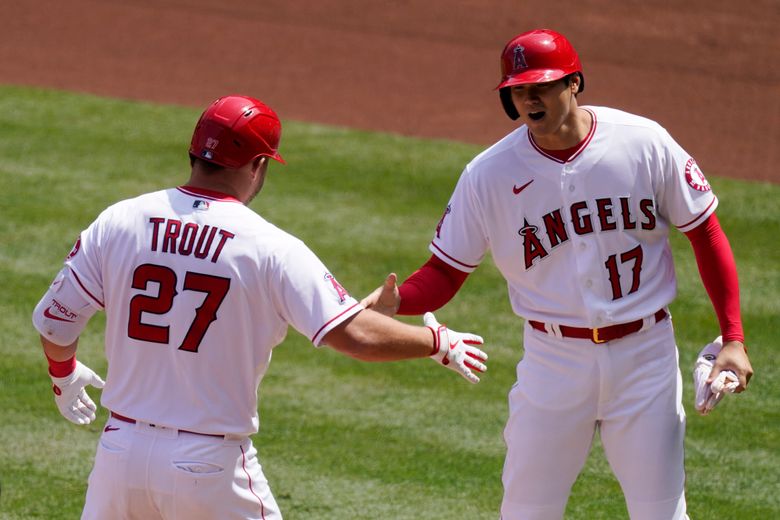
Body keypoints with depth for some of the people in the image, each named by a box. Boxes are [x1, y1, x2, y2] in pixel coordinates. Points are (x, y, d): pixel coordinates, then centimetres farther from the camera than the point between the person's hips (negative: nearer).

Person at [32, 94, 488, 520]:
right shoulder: (271, 247, -11)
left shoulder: (118, 222, -1)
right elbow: (355, 335, -15)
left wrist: (64, 372, 27)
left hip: (122, 448, 3)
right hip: (212, 464, -3)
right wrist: (439, 342, 2)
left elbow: (53, 321, 5)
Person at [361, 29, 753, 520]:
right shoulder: (489, 174, -8)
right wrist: (396, 301, -27)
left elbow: (706, 234, 0)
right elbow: (445, 273, -5)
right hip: (554, 360, 0)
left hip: (644, 354, 0)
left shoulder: (644, 143, -8)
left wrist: (733, 337, -5)